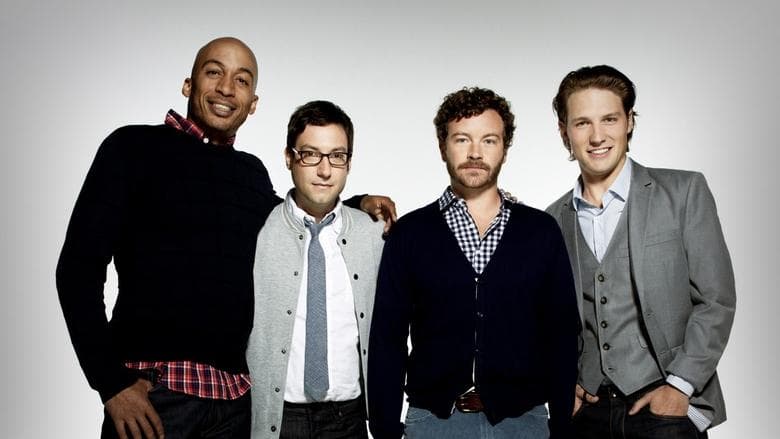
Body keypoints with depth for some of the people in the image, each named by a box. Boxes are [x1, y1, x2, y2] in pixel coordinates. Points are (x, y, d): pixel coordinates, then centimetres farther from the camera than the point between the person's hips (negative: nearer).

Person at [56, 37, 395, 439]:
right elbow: (80, 266, -6)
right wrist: (112, 384, -12)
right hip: (152, 389, -5)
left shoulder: (252, 172, 12)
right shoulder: (134, 146, -1)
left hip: (235, 395, 5)